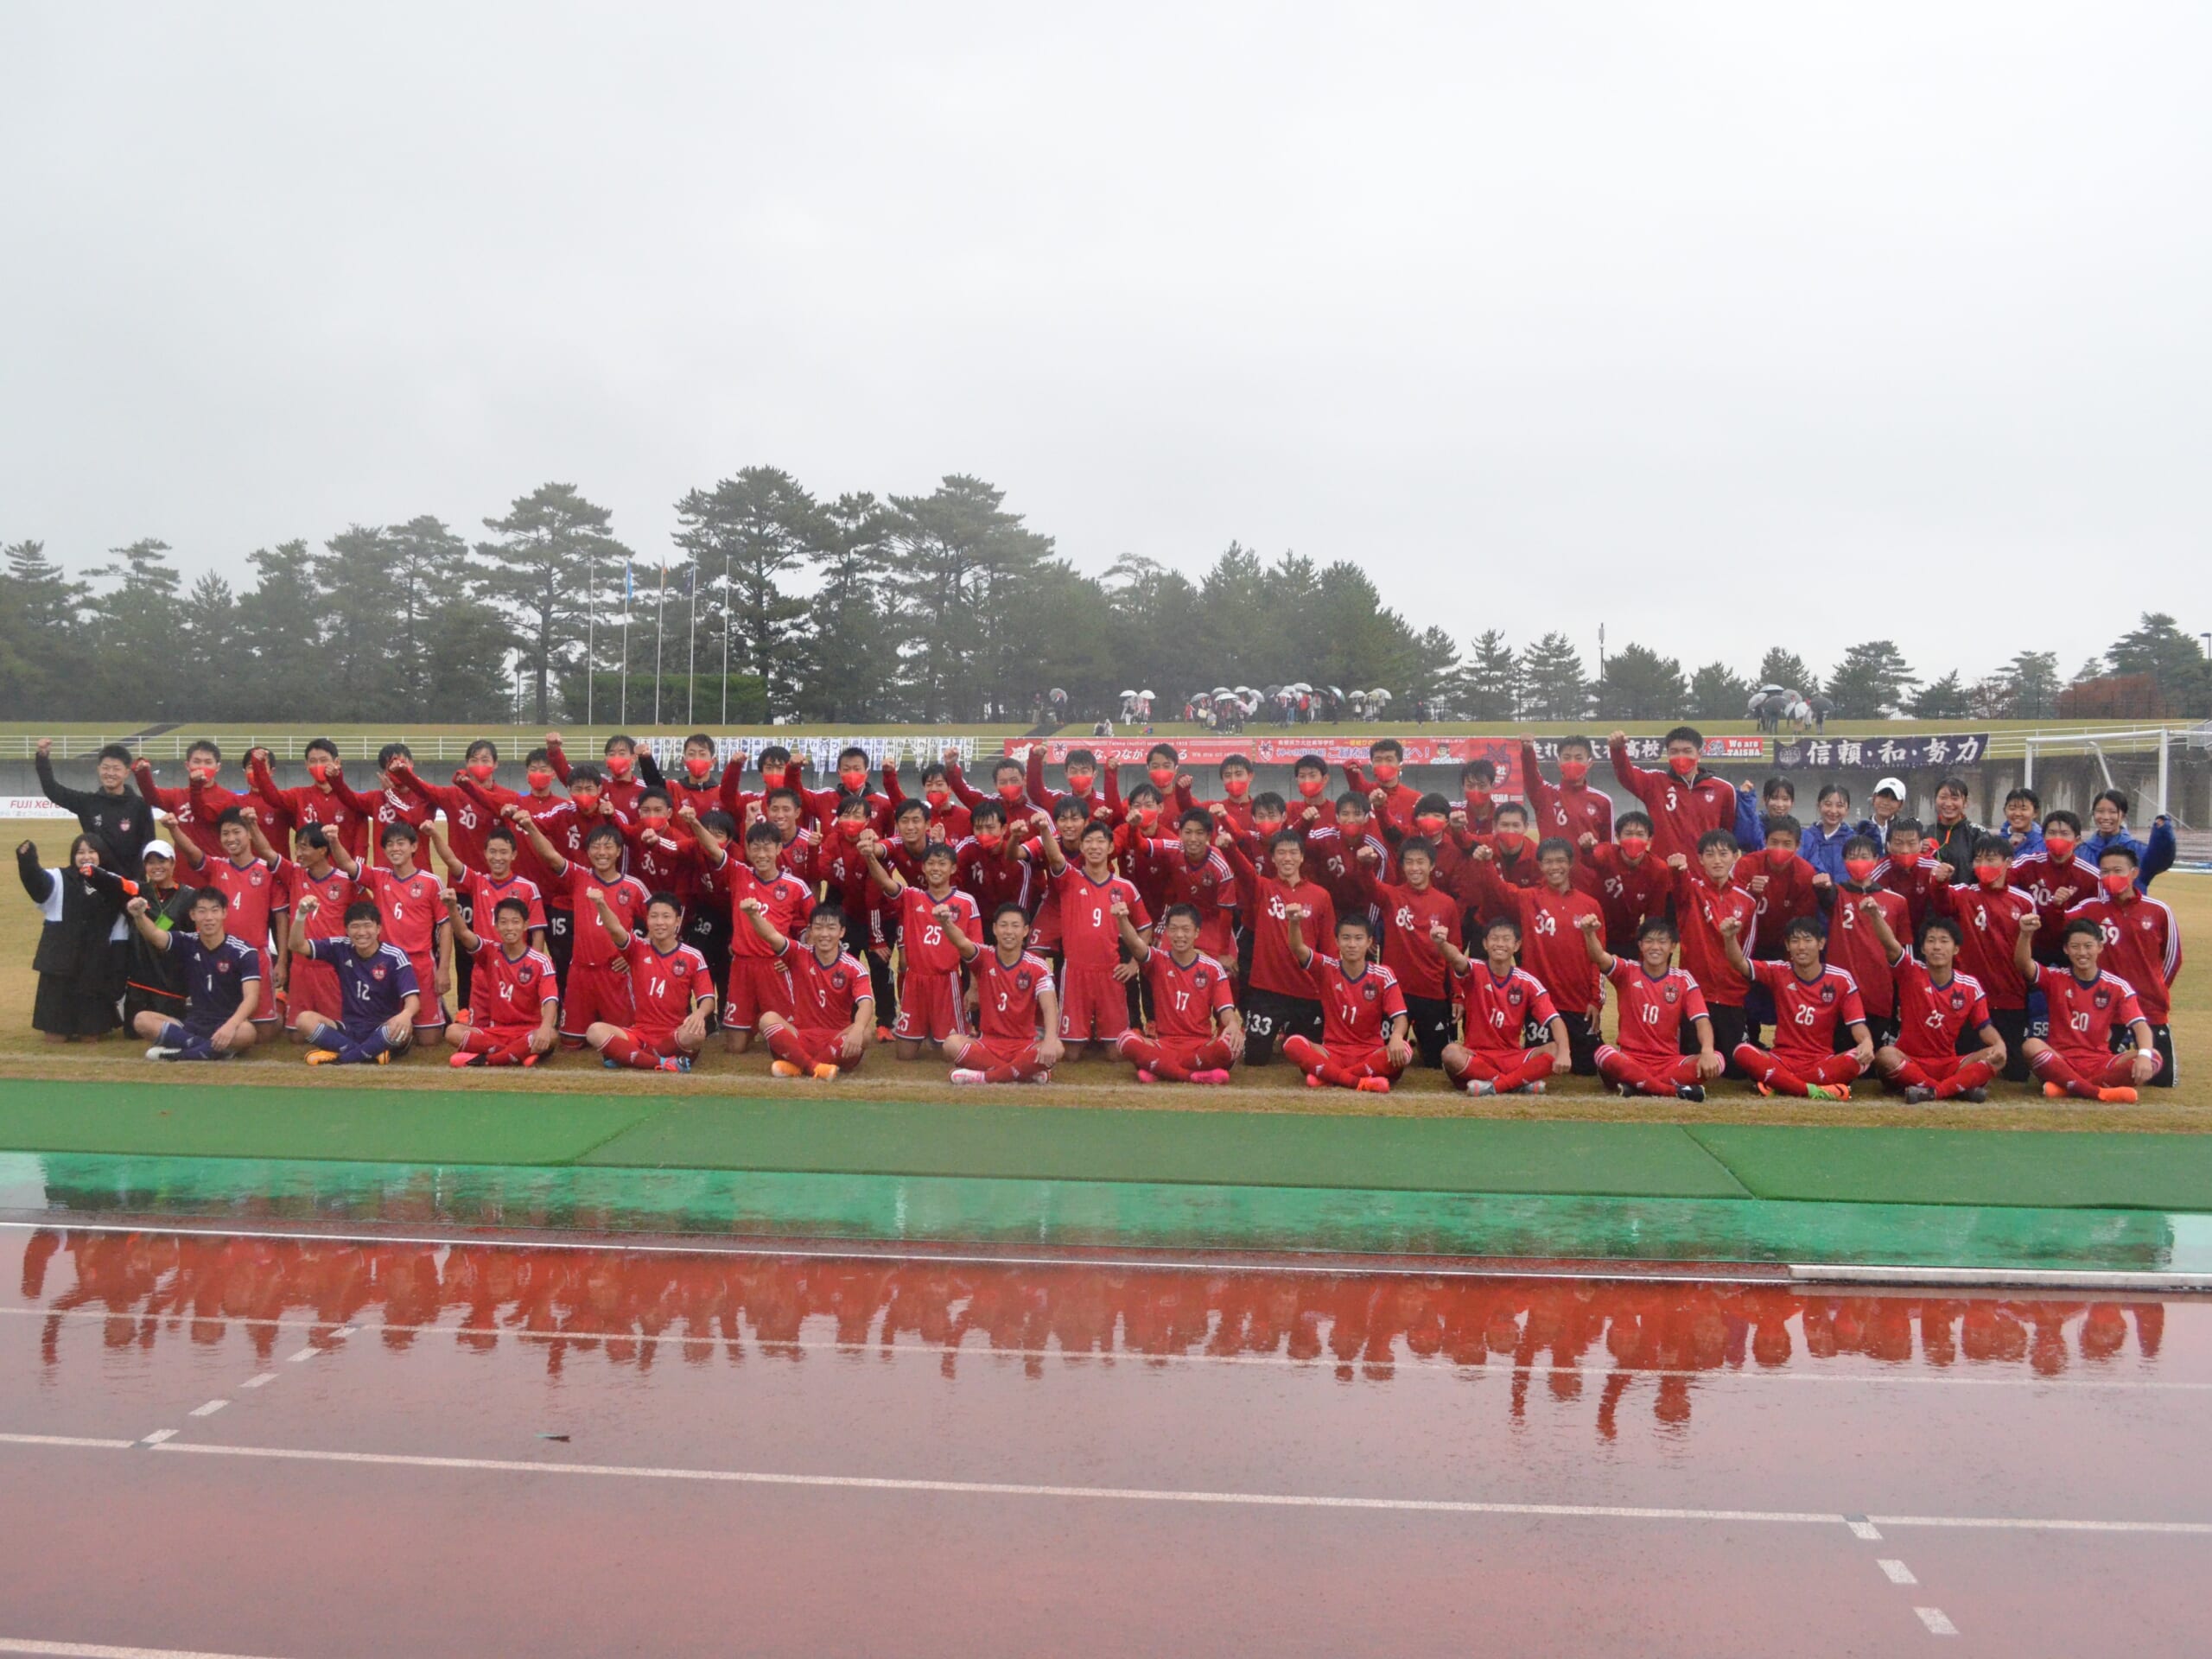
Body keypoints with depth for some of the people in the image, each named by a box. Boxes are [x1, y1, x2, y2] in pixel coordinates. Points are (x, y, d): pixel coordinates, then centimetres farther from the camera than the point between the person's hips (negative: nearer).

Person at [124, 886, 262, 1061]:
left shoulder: (244, 952, -8)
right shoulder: (187, 944, 4)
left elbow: (251, 997, -18)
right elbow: (154, 935, -15)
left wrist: (231, 1025, -37)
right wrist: (139, 915, -39)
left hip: (227, 1025, -5)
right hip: (194, 1025, 5)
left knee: (246, 1032, -38)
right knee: (142, 1020, -18)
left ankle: (181, 1052, -23)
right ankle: (216, 1049, -23)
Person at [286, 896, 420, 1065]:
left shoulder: (395, 956, -9)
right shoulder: (341, 949, 2)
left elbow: (412, 998, -19)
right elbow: (298, 946, -4)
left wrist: (406, 1014, -44)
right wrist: (302, 914, -22)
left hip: (383, 1029, -3)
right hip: (349, 1030, 4)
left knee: (403, 1027, -38)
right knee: (305, 1020, -22)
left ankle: (340, 1056, -24)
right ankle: (372, 1053, -26)